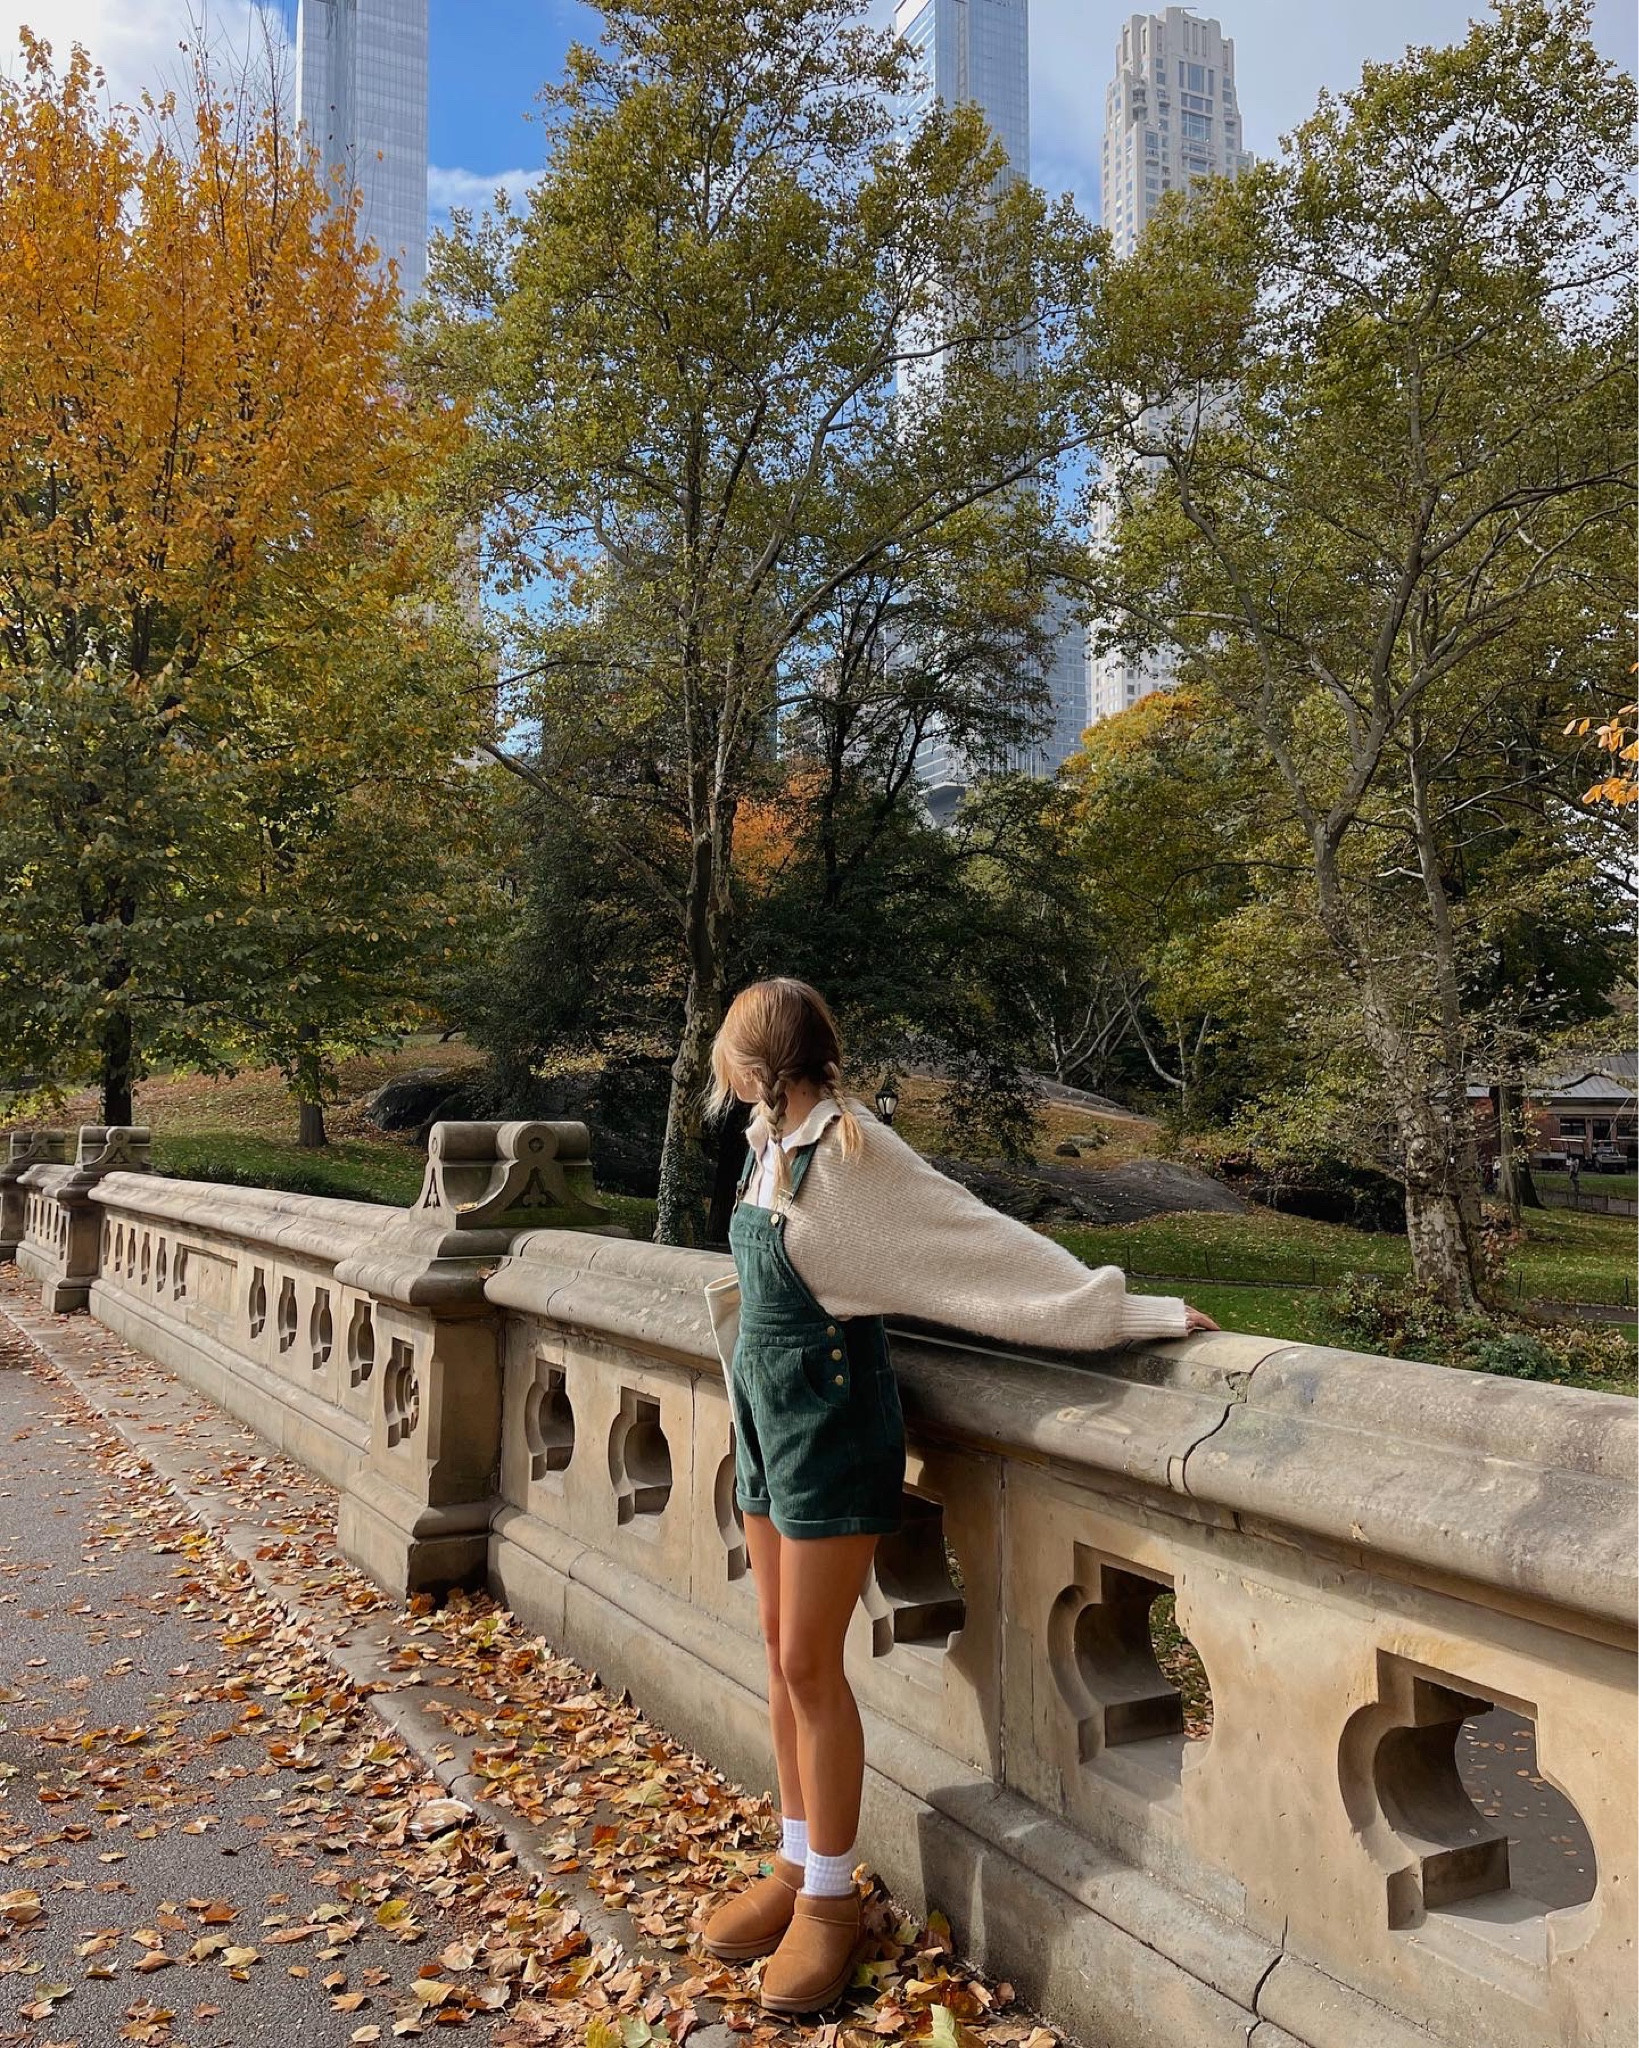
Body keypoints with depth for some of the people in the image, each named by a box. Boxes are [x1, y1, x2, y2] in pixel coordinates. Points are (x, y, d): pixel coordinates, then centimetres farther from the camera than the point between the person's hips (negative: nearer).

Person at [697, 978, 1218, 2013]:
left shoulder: (847, 1150, -21)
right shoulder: (771, 1145, 3)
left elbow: (982, 1241, -21)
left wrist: (1130, 1311, -23)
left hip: (830, 1416, -8)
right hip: (766, 1412, 8)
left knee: (810, 1665, 1)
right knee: (783, 1656, 15)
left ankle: (831, 1898, 20)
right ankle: (796, 1864, 32)